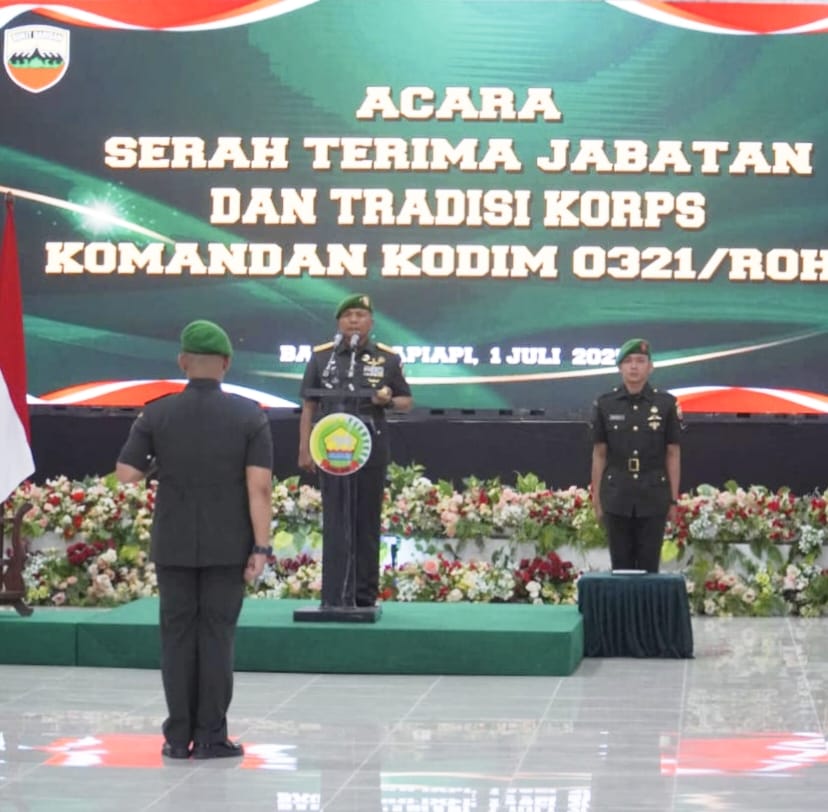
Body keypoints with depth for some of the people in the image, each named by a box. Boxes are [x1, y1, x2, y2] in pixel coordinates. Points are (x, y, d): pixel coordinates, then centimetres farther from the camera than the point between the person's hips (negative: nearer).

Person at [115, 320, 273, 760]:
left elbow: (126, 472, -3)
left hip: (173, 545, 1)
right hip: (228, 546, -1)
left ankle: (178, 737, 9)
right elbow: (259, 486, -10)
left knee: (177, 635, 8)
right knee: (217, 635, 5)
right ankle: (210, 736, 6)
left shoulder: (157, 414, -4)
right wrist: (261, 546, -6)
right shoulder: (249, 416, -6)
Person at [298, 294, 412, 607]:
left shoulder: (387, 358, 6)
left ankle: (365, 596, 12)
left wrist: (389, 401, -11)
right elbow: (309, 407, 8)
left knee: (368, 523, 6)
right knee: (334, 523, -3)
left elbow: (407, 401, 12)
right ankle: (333, 598, -2)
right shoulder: (321, 357, 6)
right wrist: (304, 450, 3)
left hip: (372, 449, 1)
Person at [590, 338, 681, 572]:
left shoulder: (666, 404, 0)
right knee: (620, 564, 5)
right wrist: (596, 498, 3)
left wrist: (674, 500, 0)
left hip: (653, 497, -1)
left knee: (649, 565, 2)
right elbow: (599, 454, 6)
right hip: (617, 497, 1)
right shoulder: (605, 404, 2)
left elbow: (673, 454, 2)